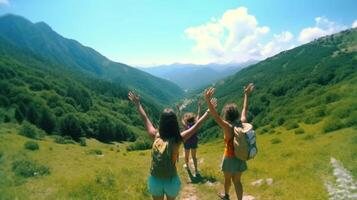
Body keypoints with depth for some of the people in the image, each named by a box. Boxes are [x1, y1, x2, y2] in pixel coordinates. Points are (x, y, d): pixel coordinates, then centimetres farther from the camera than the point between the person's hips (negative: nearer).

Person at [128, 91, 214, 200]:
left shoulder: (155, 136, -10)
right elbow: (196, 125, -7)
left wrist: (137, 103, 16)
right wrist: (208, 111, 3)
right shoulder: (178, 139, -15)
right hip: (171, 181, -1)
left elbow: (145, 119, 3)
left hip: (155, 180, 1)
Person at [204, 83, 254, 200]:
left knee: (227, 179, 23)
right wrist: (246, 94, 18)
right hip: (240, 158, 4)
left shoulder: (228, 127, -26)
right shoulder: (243, 123, -9)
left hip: (230, 158, -4)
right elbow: (245, 109, 6)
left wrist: (208, 100, -50)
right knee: (237, 181, 18)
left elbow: (215, 117, -40)